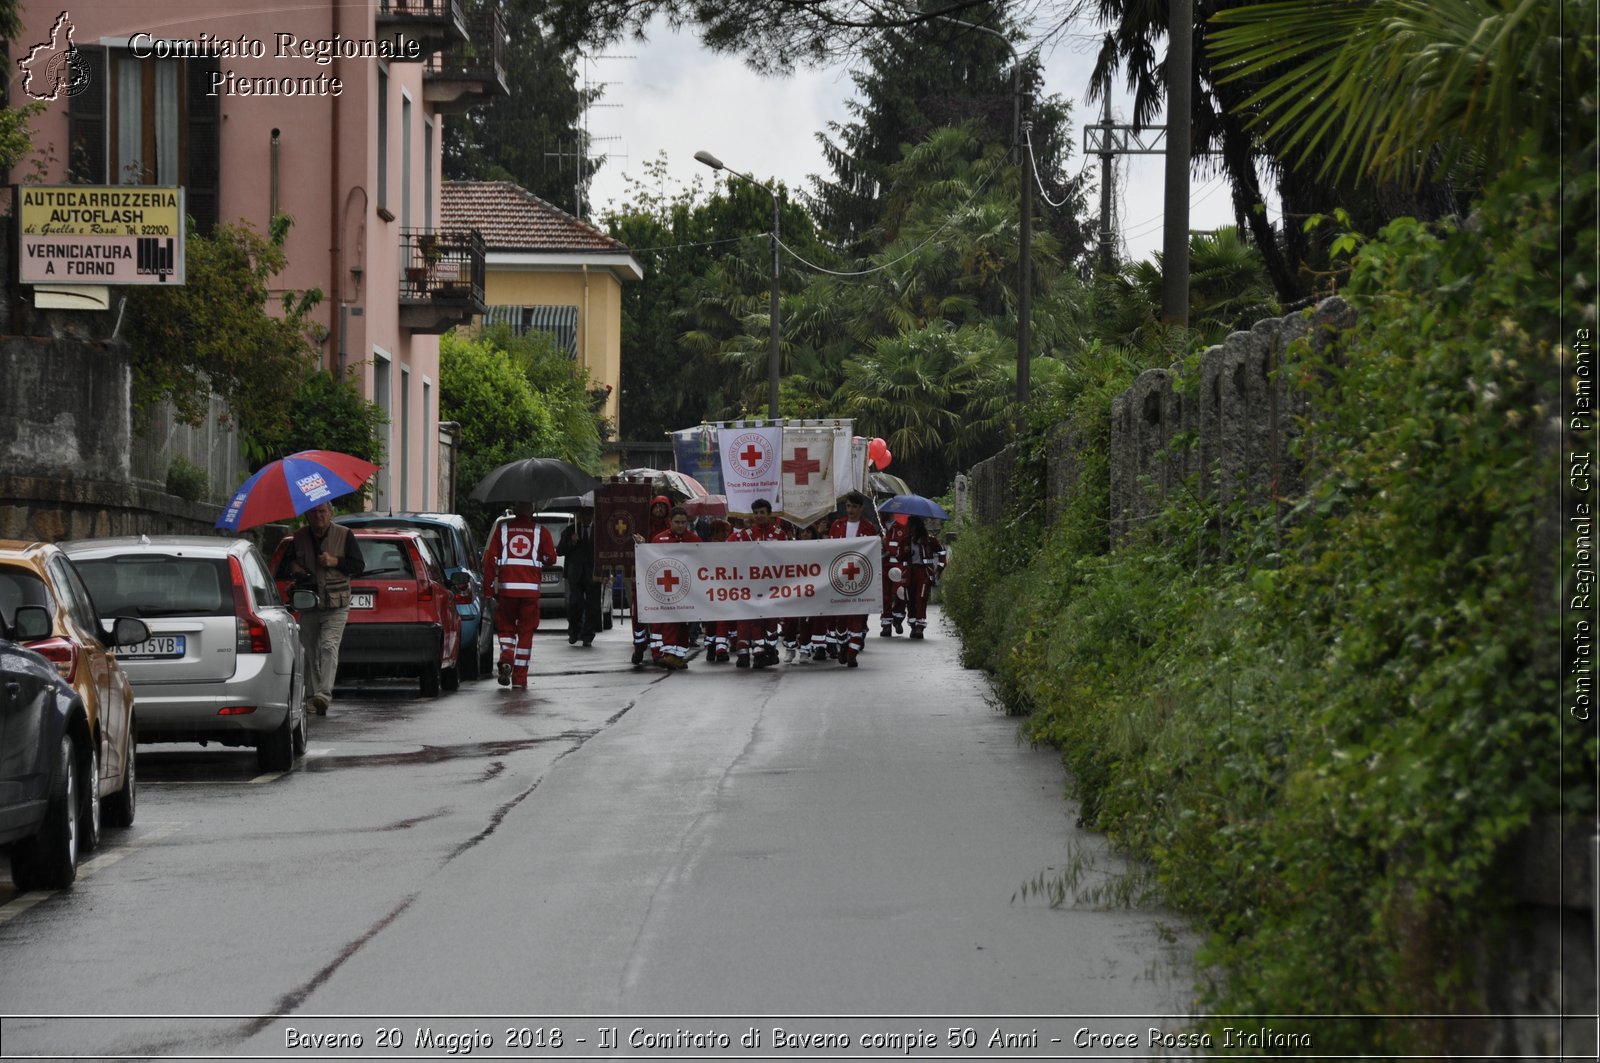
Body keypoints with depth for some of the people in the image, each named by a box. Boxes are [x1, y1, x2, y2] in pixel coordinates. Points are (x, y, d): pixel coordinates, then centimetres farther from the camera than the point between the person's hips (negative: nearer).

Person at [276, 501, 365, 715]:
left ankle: (324, 695, -28)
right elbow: (282, 569, 17)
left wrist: (336, 562, -13)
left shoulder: (344, 535, 3)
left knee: (329, 647, -18)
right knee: (309, 651, 6)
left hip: (335, 607, -4)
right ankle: (312, 695, 15)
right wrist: (291, 568, -7)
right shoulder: (299, 538, 10)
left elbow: (359, 566, 2)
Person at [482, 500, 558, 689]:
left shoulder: (501, 528, 5)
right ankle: (519, 679, 4)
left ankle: (506, 659, -14)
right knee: (526, 632, 6)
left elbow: (489, 558, 1)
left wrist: (488, 584, 6)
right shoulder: (540, 531, 5)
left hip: (506, 587, 0)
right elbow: (551, 558, 4)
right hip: (530, 588, 0)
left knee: (505, 627, 15)